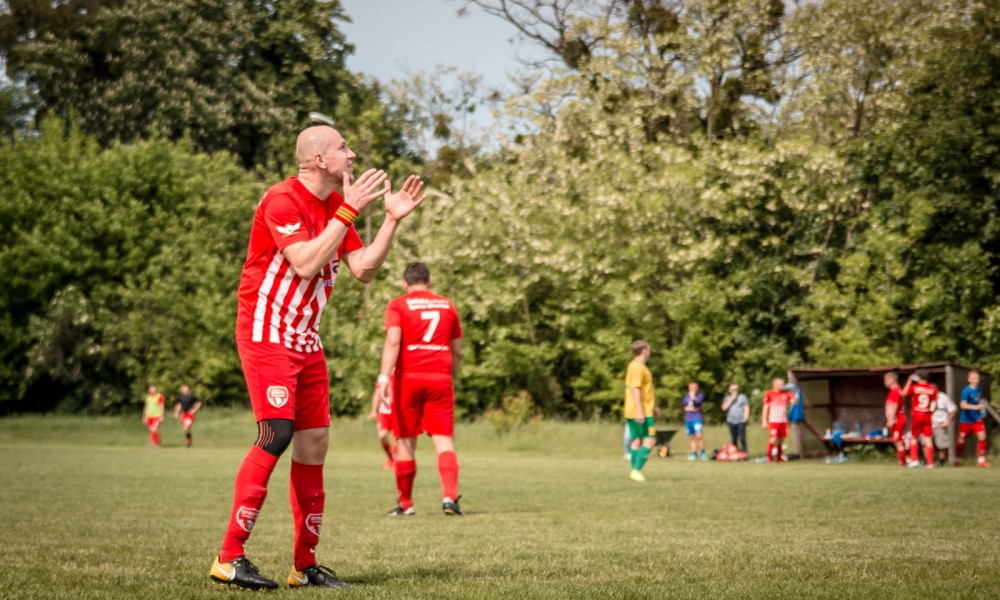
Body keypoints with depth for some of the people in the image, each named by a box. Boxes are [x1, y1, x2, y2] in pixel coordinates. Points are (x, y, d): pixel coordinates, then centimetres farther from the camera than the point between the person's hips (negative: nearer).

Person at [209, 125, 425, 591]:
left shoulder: (337, 206, 12)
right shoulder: (282, 200, -15)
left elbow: (363, 269, 11)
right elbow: (306, 263, -26)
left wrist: (393, 219, 3)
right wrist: (349, 211, -23)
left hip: (305, 339, 9)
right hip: (266, 333, -9)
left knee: (314, 443, 5)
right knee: (276, 434, -20)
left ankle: (305, 564, 11)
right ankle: (229, 558, -16)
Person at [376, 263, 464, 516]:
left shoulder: (398, 305, 2)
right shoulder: (447, 305, 14)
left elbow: (392, 342, -13)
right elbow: (457, 352, 16)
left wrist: (384, 378, -20)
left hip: (408, 378, -2)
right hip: (441, 379, 2)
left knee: (405, 443, 7)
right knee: (444, 441, 0)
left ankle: (405, 504, 12)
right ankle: (450, 496, -18)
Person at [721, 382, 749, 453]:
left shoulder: (742, 397, 8)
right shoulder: (727, 398, 13)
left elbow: (746, 408, 4)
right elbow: (724, 407, -2)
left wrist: (745, 417, -8)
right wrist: (732, 399, -6)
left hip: (741, 421, -3)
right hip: (731, 421, 3)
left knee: (742, 438, -10)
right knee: (734, 440, 3)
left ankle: (744, 452, -10)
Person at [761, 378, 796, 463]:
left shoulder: (786, 394, 11)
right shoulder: (769, 394, 0)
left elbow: (794, 401, -2)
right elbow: (765, 408, 1)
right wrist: (764, 421, -3)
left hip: (784, 420, 4)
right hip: (773, 421, -4)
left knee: (780, 440, 5)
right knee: (773, 439, -14)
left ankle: (778, 458, 12)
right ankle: (769, 457, -2)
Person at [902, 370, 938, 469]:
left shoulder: (914, 387, -7)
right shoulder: (932, 388, 0)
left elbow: (904, 393, 8)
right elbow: (935, 403, 2)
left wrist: (909, 381, 12)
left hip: (916, 416, -2)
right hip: (927, 417, 2)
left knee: (914, 437, 12)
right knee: (928, 439, 3)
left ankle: (914, 460, 3)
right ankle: (930, 462, 1)